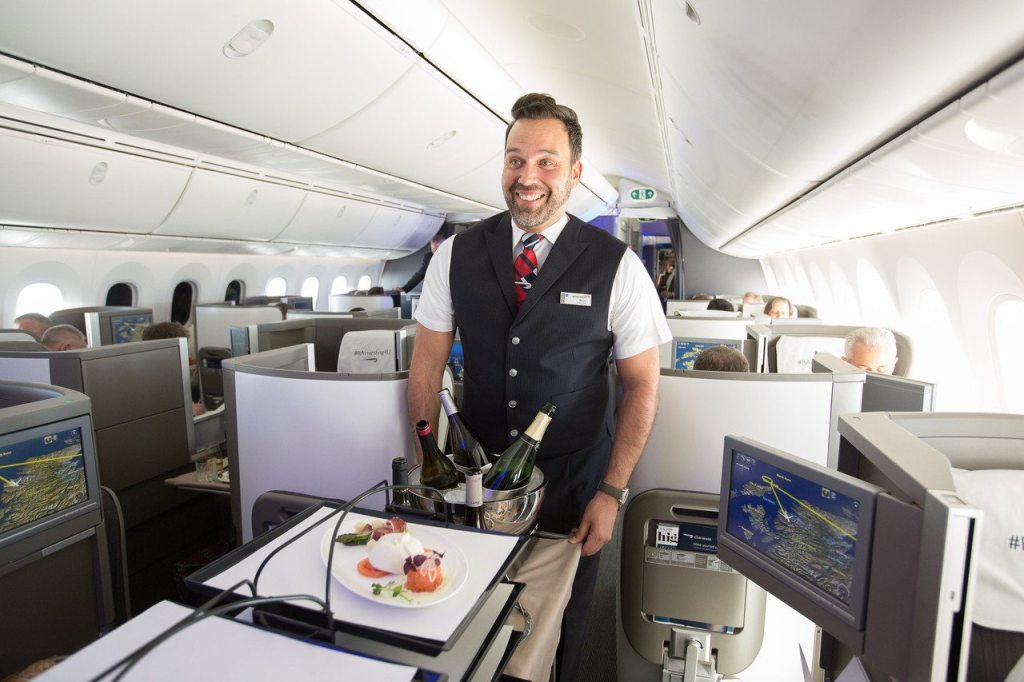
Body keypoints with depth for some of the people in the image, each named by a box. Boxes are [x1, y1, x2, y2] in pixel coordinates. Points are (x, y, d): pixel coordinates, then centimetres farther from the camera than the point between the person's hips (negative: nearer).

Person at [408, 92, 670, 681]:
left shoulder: (617, 267, -11)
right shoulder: (456, 255, -4)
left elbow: (642, 386, -5)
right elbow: (427, 367, 2)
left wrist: (612, 494, -7)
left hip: (573, 485, -1)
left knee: (560, 634, 18)